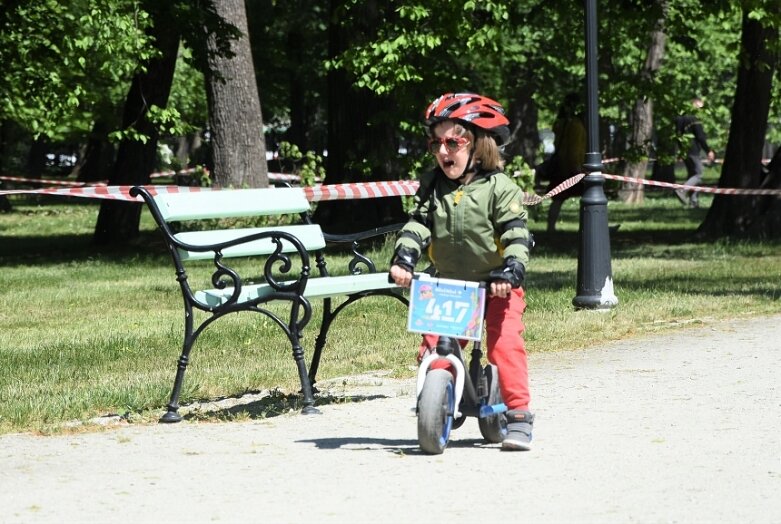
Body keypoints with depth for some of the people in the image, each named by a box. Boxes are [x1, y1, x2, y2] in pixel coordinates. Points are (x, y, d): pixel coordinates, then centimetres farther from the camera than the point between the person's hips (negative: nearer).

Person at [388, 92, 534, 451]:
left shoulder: (499, 188, -9)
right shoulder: (432, 187, 5)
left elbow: (516, 236, -16)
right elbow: (417, 224, -4)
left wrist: (510, 273, -31)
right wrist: (403, 259, -22)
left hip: (497, 286, -4)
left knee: (505, 344, -18)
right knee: (432, 349, -6)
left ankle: (518, 415, -12)